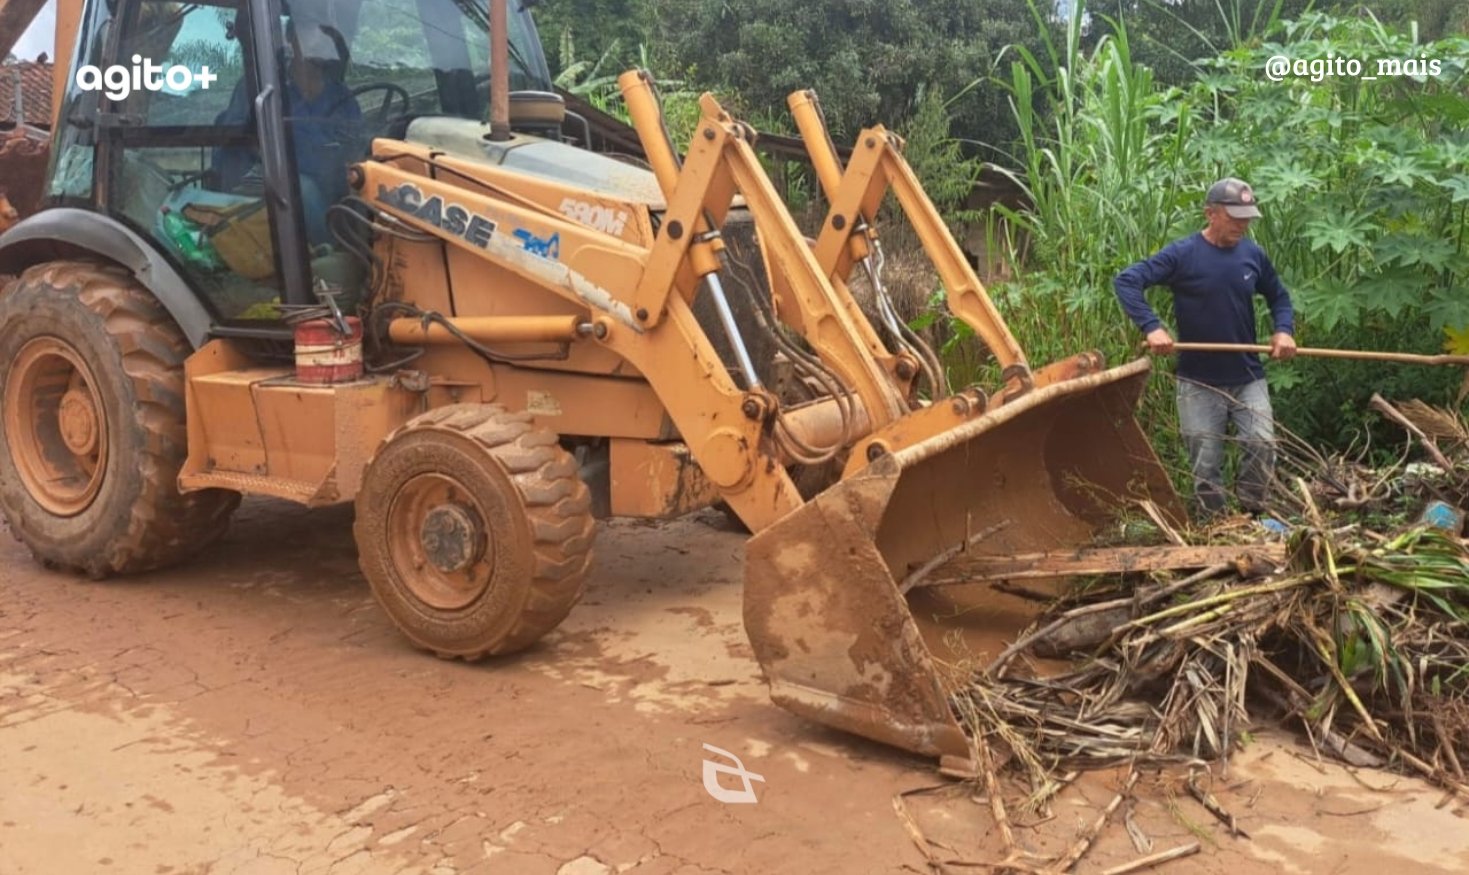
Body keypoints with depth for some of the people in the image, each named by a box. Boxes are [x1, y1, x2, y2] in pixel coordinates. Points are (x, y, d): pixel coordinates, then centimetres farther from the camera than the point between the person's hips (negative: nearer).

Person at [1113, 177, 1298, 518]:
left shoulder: (1253, 254, 1)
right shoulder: (1182, 254, -11)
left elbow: (1278, 296, 17)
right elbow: (1125, 281, -16)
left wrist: (1284, 329, -3)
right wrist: (1151, 326, -27)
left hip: (1248, 377, 3)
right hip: (1199, 382, -3)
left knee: (1262, 445, -11)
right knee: (1206, 463, 5)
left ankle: (1252, 516, 9)